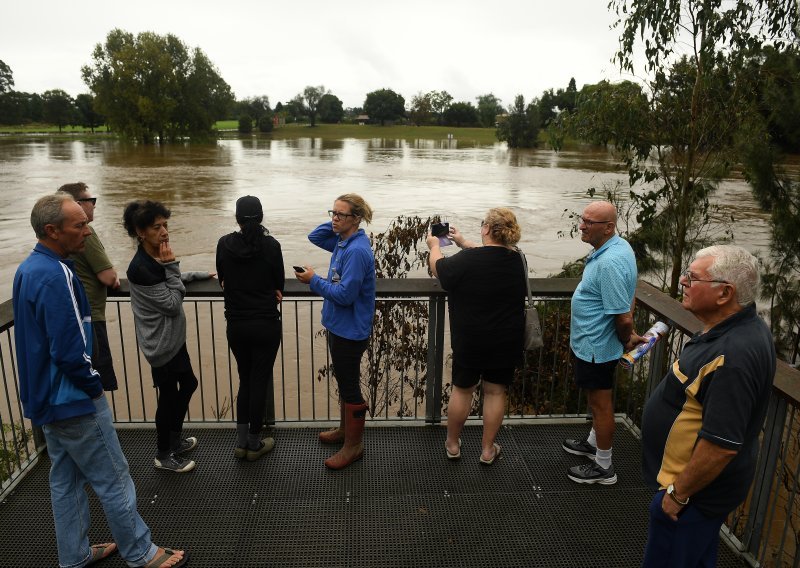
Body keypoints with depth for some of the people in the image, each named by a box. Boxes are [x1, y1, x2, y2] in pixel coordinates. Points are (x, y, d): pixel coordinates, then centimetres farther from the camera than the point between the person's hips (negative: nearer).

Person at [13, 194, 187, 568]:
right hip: (74, 400, -10)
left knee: (65, 480, 20)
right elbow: (70, 352, -28)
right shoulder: (56, 275, -25)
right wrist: (94, 386, -10)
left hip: (46, 398, 10)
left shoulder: (28, 269, 6)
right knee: (114, 481, 4)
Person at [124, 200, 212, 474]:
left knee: (188, 384, 22)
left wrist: (199, 275, 20)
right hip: (161, 343, -10)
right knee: (169, 395, 6)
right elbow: (172, 304, -22)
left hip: (173, 337, 10)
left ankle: (175, 438, 41)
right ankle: (164, 455, 26)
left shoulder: (156, 257, 2)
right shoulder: (141, 268, -26)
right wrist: (171, 266, -24)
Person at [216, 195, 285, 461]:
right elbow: (279, 286, 0)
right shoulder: (271, 245, -11)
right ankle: (254, 444, 20)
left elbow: (223, 282, 8)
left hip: (236, 325, 3)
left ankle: (241, 441, 23)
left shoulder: (224, 244, -4)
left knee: (245, 379, 19)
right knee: (259, 381, 9)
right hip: (266, 325, -3)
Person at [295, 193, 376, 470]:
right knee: (345, 382, 23)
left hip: (350, 331, -10)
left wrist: (314, 280, -16)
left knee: (349, 386, 4)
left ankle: (354, 445, 19)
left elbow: (345, 294, -27)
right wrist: (335, 224, 1)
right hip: (339, 326, 10)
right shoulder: (343, 240, 4)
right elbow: (314, 237, 17)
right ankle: (346, 429, 41)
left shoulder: (357, 251, -24)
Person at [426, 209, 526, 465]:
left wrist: (434, 246, 20)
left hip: (470, 341, -3)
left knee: (462, 390, 13)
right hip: (506, 341, 3)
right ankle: (487, 449, 24)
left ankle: (452, 444, 29)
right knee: (495, 392, 13)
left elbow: (438, 268, 0)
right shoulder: (516, 259, -3)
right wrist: (463, 242, 26)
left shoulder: (467, 260, -18)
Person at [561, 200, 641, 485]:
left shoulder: (610, 263, -31)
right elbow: (627, 299, 13)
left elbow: (623, 318, -28)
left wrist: (627, 340, -8)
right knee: (597, 399, 25)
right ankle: (594, 443, 46)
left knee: (600, 403, 6)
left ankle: (603, 467, 23)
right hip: (591, 341, 10)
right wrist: (628, 335, 14)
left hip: (595, 346, -10)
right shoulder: (618, 246, 2)